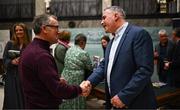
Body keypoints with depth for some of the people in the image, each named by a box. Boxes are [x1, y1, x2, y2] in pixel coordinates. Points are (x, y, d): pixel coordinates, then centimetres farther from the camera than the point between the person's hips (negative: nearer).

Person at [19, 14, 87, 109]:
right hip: (43, 105, -9)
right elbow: (58, 89, -28)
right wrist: (80, 89, -13)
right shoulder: (41, 55, -26)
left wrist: (57, 80, 6)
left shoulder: (30, 49, 5)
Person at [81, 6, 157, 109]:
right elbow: (104, 65, 11)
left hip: (134, 103, -7)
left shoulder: (139, 33, -13)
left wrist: (123, 96, -21)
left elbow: (145, 69, -20)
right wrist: (90, 81, -6)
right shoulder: (113, 40, 13)